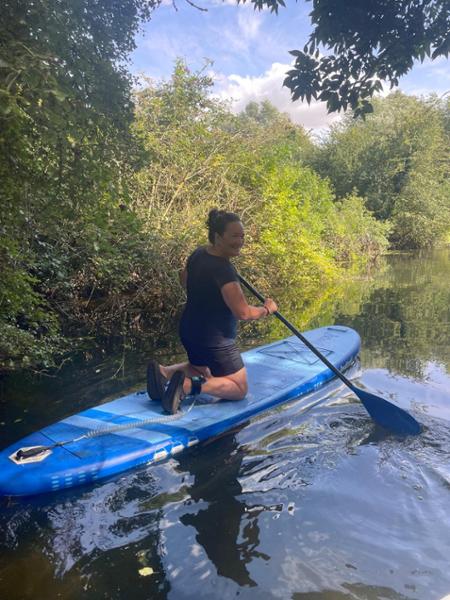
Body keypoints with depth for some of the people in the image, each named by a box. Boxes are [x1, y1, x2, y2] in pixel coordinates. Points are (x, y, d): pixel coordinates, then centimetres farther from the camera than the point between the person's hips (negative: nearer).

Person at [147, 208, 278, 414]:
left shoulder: (198, 254, -1)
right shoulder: (223, 270, -27)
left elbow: (184, 278, 19)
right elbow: (243, 312, -27)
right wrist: (267, 309, -11)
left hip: (189, 332, 9)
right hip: (215, 341, -8)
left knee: (201, 369, 35)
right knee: (239, 389, 8)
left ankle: (163, 372, 7)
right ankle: (189, 385, -14)